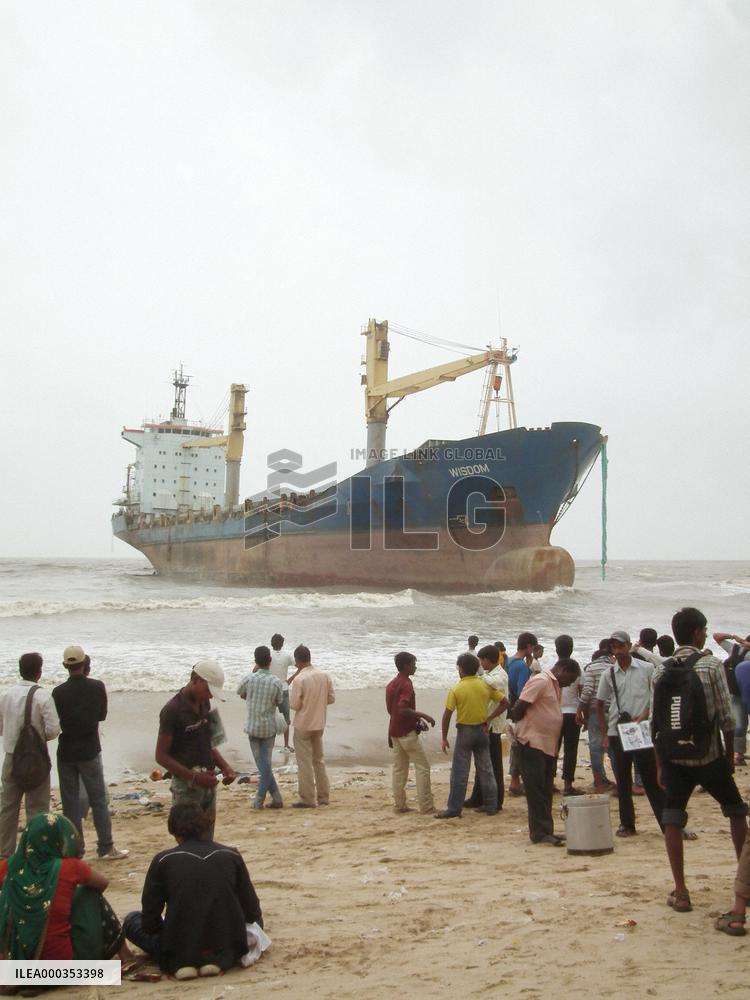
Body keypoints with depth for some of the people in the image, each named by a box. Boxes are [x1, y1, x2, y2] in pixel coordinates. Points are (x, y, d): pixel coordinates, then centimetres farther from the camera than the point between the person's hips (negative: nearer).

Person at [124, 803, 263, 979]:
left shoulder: (163, 860, -2)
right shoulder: (232, 855, 3)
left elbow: (150, 918, 2)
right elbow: (252, 912, 7)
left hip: (178, 950, -1)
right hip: (228, 946, 1)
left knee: (132, 919, 23)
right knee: (256, 920, 32)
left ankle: (180, 962, 3)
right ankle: (221, 959, 4)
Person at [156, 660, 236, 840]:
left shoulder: (204, 704, 8)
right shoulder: (172, 710, -14)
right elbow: (161, 755, -14)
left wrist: (224, 766, 1)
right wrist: (194, 777, -22)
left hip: (208, 783, 7)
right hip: (186, 786, -7)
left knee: (206, 841, 11)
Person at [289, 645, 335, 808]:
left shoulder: (299, 679, -19)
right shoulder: (324, 675, -2)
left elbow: (294, 705, -16)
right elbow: (331, 698, 3)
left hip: (303, 725, -6)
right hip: (319, 724, 6)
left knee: (305, 763, 3)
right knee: (319, 760, 17)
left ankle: (307, 800, 8)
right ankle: (323, 796, 21)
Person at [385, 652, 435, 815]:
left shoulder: (391, 685, 12)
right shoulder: (406, 684, -16)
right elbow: (403, 709, -28)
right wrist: (423, 715, -18)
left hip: (394, 731, 9)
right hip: (408, 732, -8)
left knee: (398, 768, 9)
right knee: (422, 766, -2)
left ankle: (399, 805, 10)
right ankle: (426, 806, -2)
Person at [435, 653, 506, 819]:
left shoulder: (456, 690, -11)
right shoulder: (486, 686, -1)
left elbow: (447, 715, -12)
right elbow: (504, 703, 0)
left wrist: (444, 738, -4)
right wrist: (488, 719, 1)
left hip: (464, 731, -4)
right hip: (482, 730, 4)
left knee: (459, 772, 1)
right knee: (486, 769, 12)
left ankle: (454, 808, 4)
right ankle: (491, 805, 17)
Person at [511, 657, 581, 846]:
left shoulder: (555, 686, 17)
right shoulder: (540, 681, -13)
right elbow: (518, 708, -17)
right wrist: (521, 727, -4)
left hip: (548, 745, 9)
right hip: (532, 743, -9)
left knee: (546, 792, 12)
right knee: (536, 790, -5)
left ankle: (546, 832, 18)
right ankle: (540, 832, -1)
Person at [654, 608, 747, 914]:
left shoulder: (662, 673, 3)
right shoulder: (711, 666, -7)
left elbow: (656, 724, 4)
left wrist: (660, 766, 12)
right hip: (709, 756, -2)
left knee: (672, 821, 9)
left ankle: (680, 892, 5)